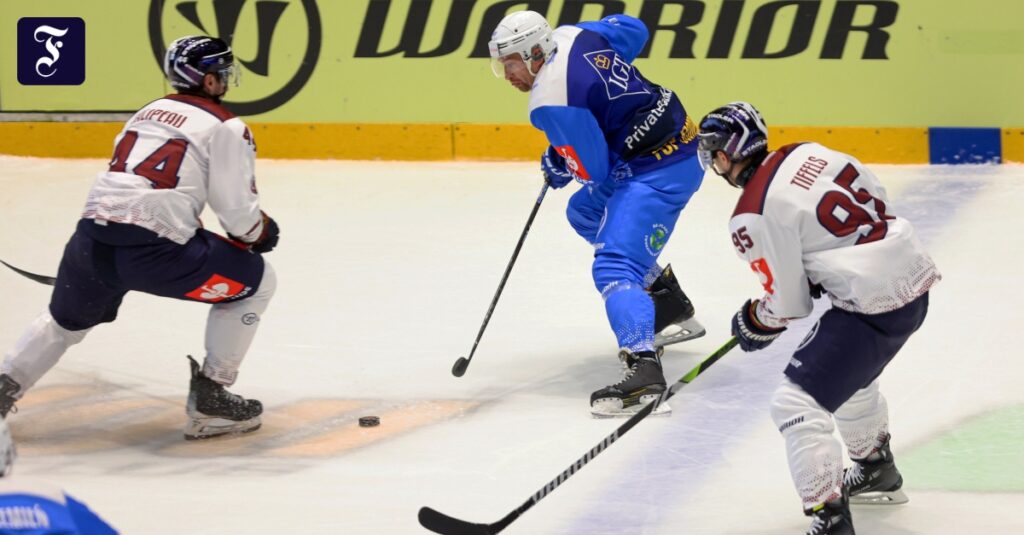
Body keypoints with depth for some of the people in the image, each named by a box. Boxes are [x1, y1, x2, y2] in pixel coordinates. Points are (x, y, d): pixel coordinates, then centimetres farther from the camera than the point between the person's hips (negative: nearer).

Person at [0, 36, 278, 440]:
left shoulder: (149, 111, 25)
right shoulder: (225, 127, 3)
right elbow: (236, 208, -3)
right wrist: (261, 232, 18)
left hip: (92, 238, 7)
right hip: (152, 250, -7)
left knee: (67, 320, 34)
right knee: (255, 281, 11)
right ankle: (209, 399, 10)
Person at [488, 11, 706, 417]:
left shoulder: (551, 103, -21)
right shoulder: (572, 36, 3)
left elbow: (594, 170, -17)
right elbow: (633, 29, 20)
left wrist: (559, 168, 5)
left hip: (657, 170, -11)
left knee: (615, 266, -21)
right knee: (586, 214, 30)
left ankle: (642, 366, -41)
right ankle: (672, 312, 37)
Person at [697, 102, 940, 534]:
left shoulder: (754, 217, -15)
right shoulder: (809, 153, 6)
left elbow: (788, 302, -8)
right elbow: (878, 200, 16)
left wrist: (754, 324, 13)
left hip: (873, 305, -9)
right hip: (913, 275, 9)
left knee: (797, 401, -6)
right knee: (847, 369, 34)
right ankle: (877, 471, 53)